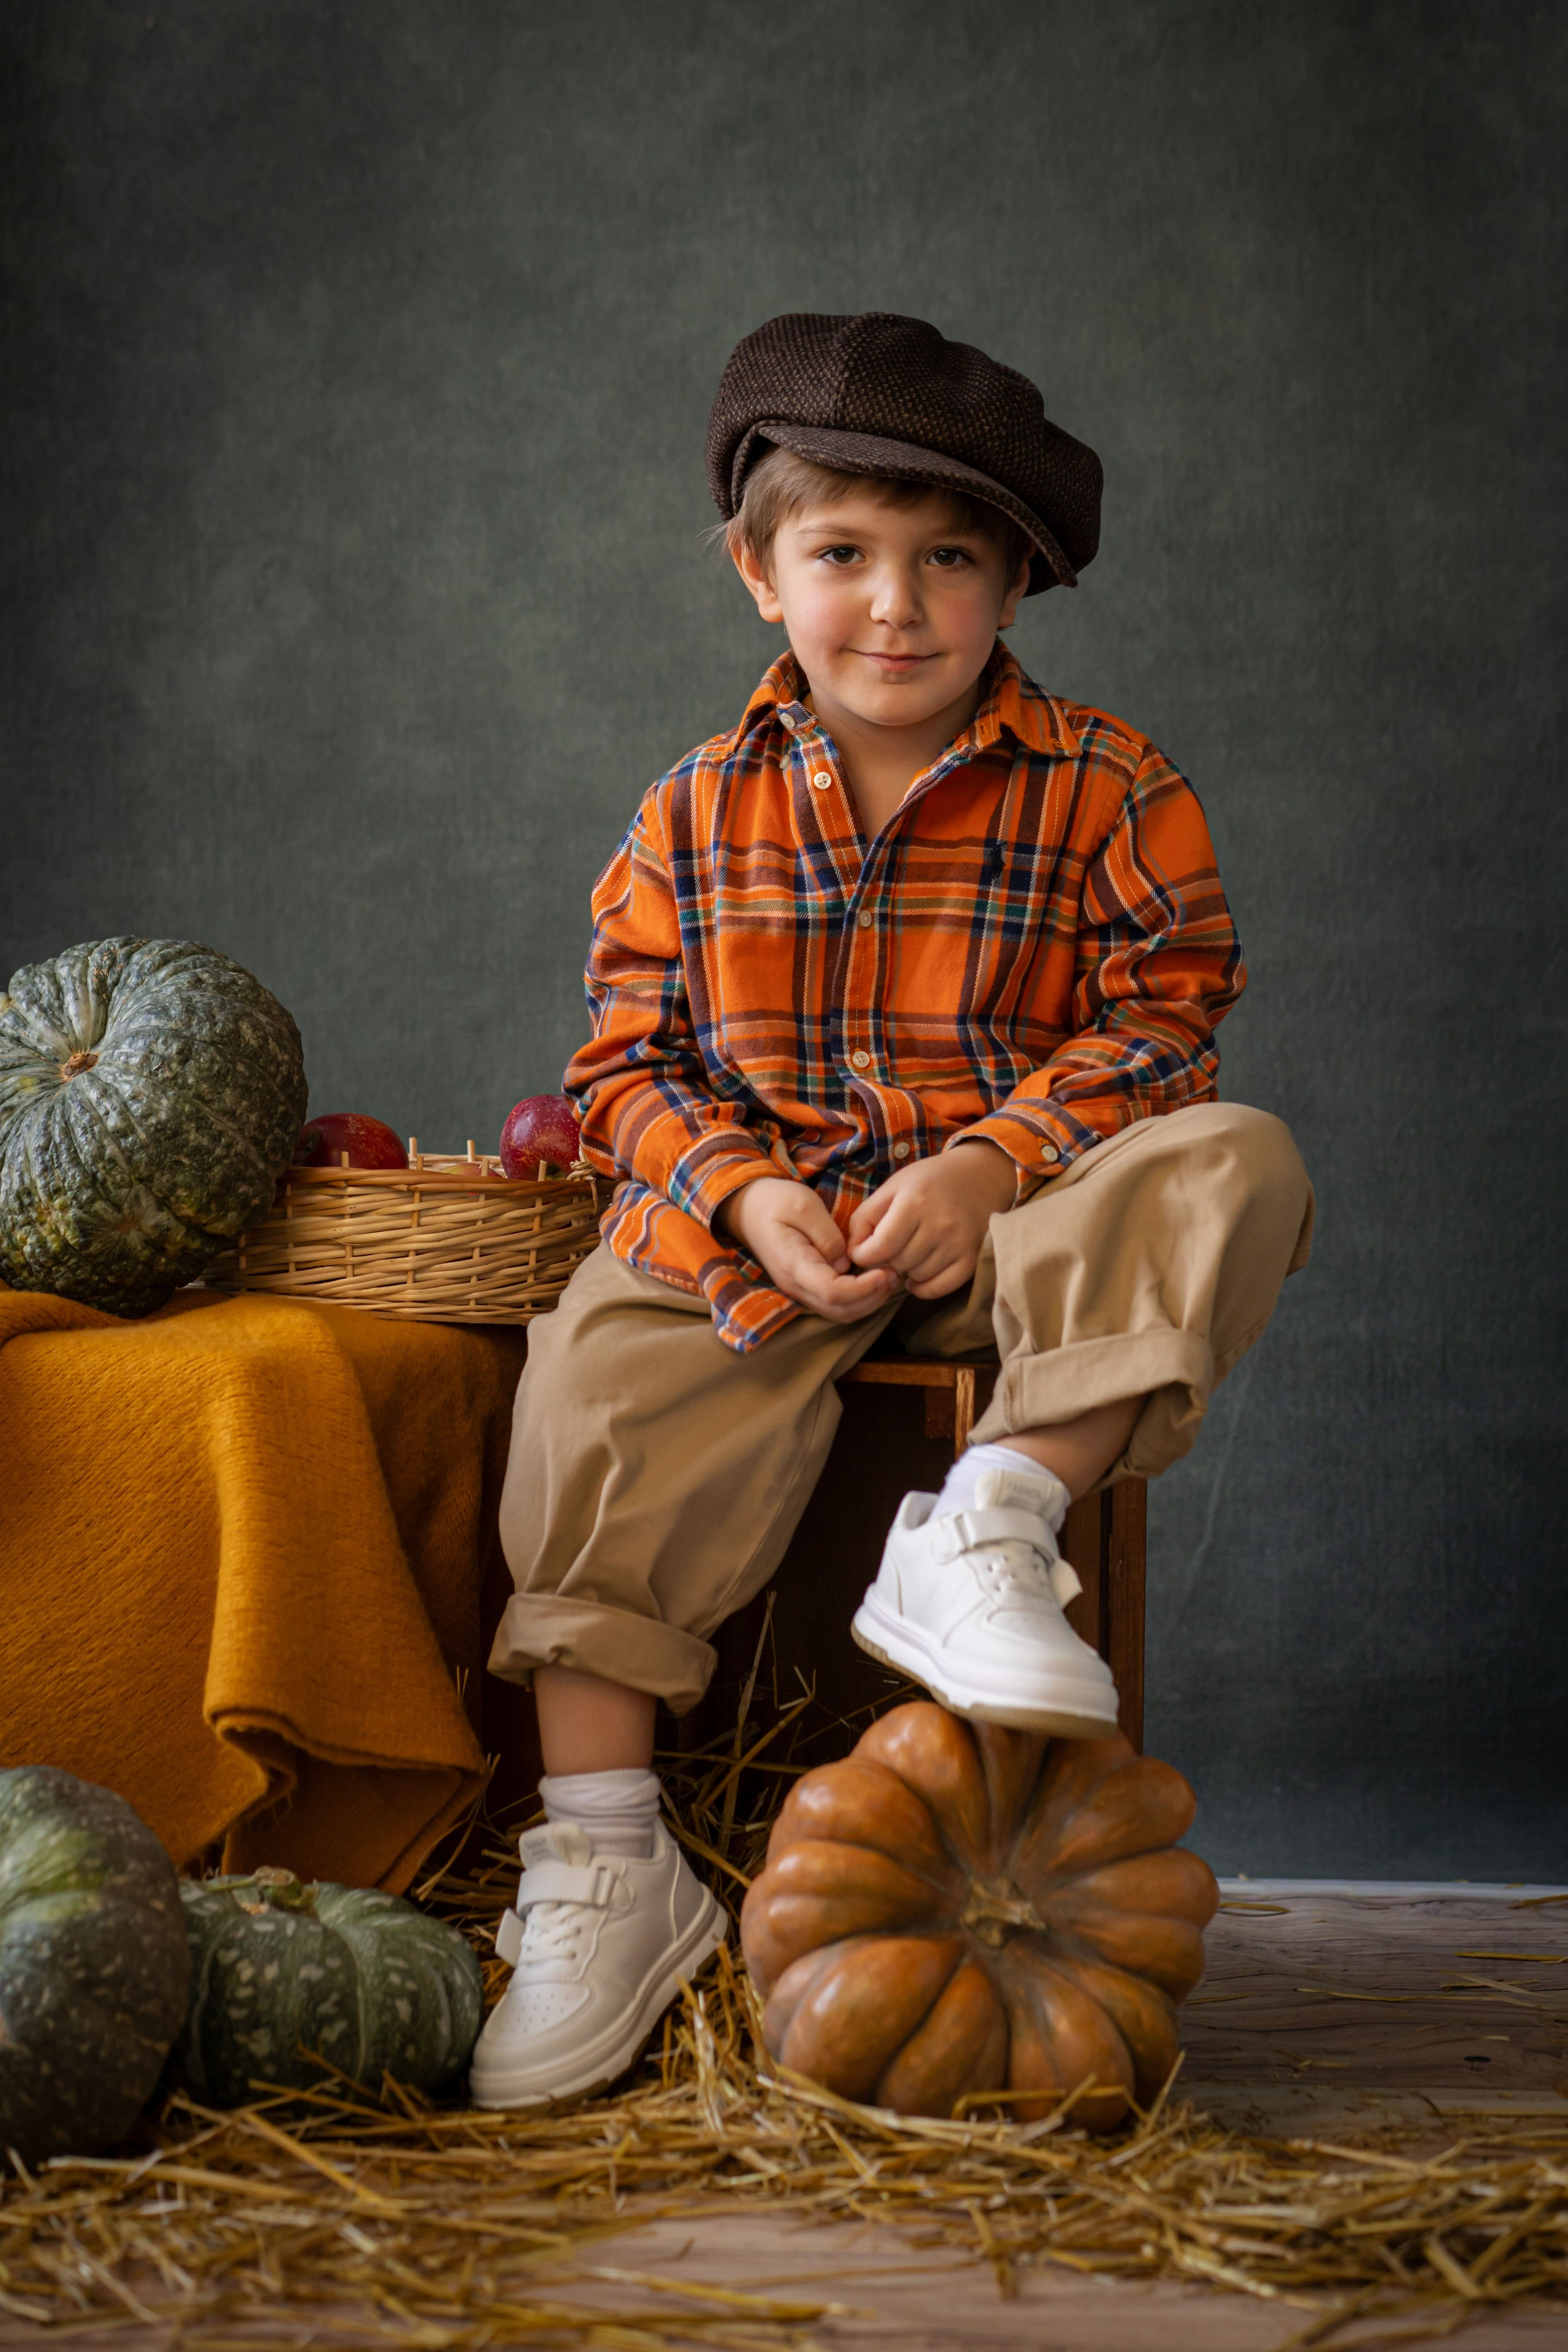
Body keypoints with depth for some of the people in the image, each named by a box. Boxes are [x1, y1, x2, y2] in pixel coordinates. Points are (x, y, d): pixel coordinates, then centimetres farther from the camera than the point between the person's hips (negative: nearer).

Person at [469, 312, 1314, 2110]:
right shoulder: (696, 817, 5)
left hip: (1012, 1209, -1)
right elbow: (631, 1061, 5)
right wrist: (748, 1195, -16)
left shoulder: (1102, 787, 0)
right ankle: (602, 1858, -17)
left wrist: (989, 1167, -20)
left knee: (1231, 1171, -27)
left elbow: (1163, 1020, -4)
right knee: (601, 1405, -24)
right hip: (760, 1231, 1)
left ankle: (991, 1526, -30)